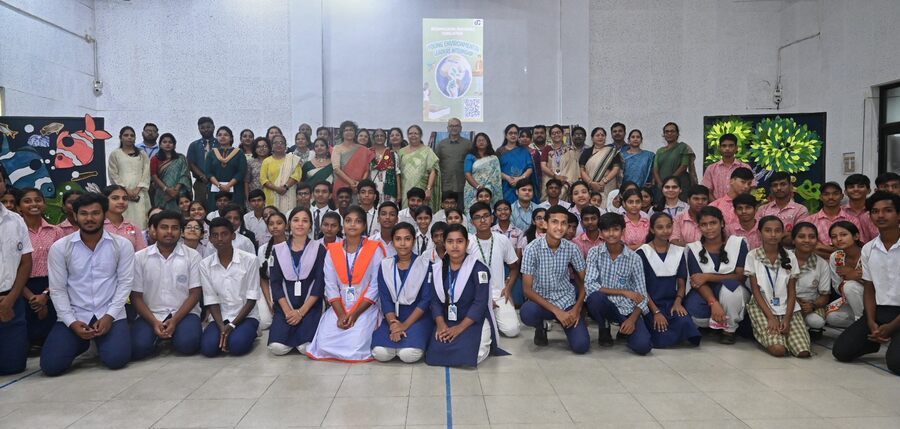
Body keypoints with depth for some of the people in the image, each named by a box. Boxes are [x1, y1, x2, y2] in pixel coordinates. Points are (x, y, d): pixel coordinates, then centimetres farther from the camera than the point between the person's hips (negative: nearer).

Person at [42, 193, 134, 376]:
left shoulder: (122, 245, -2)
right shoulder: (59, 248, -1)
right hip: (73, 316, 1)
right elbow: (57, 290, -1)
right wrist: (72, 322, -11)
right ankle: (81, 343, 20)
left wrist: (109, 316, -13)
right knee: (51, 365, -15)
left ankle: (100, 341, 16)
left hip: (110, 315, -1)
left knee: (116, 359, -21)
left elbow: (125, 283, -2)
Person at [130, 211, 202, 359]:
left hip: (183, 312, 0)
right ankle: (157, 335, 8)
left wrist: (175, 320, -15)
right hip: (150, 314, 1)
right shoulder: (139, 257, 3)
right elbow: (136, 296, 3)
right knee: (137, 348, -27)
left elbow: (195, 293, -2)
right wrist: (154, 322, -12)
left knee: (187, 344, -29)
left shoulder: (192, 255, 0)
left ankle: (176, 332, 7)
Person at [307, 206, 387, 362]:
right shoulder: (332, 251, 6)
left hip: (365, 308, -3)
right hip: (338, 308, 3)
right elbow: (331, 286, 1)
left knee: (355, 349, -22)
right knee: (324, 346, -15)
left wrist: (355, 314, -14)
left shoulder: (375, 249, -4)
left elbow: (375, 286, -7)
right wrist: (341, 315, -12)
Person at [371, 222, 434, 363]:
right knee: (380, 353, -23)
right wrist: (393, 323, -19)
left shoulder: (425, 264, -2)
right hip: (393, 315, 2)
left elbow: (426, 300, -8)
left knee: (409, 354, -28)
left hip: (418, 315, -2)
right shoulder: (385, 265, 5)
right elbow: (385, 300, -1)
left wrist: (405, 325, -18)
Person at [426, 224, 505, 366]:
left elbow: (480, 303, -15)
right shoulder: (437, 268, 5)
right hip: (447, 321, 4)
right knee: (435, 353, -20)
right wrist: (441, 324, -15)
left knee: (465, 354, -27)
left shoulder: (478, 268, -9)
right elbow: (435, 300, 3)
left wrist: (460, 328, -21)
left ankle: (483, 345, 6)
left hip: (474, 321, -3)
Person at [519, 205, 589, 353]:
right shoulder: (532, 248, -15)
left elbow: (584, 280, 4)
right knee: (527, 313, -37)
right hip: (541, 301, -2)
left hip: (567, 301, 2)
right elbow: (528, 289, -16)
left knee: (581, 346, -18)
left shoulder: (571, 248, -6)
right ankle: (540, 327, 2)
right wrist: (556, 310, -22)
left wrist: (577, 308, -11)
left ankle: (564, 322, 18)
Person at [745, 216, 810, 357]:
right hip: (762, 308, -3)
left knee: (803, 351, -18)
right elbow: (756, 291, -4)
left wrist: (787, 318, -11)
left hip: (787, 308, 3)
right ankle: (763, 331, 7)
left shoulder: (789, 257, 3)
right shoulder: (752, 256, -4)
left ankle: (782, 331, 11)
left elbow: (792, 292, 3)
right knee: (778, 349, -26)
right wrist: (770, 317, -14)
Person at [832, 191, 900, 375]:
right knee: (841, 351, -6)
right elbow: (869, 290, 10)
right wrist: (871, 323, -5)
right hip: (879, 311, 5)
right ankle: (879, 340, 19)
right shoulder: (868, 249, 5)